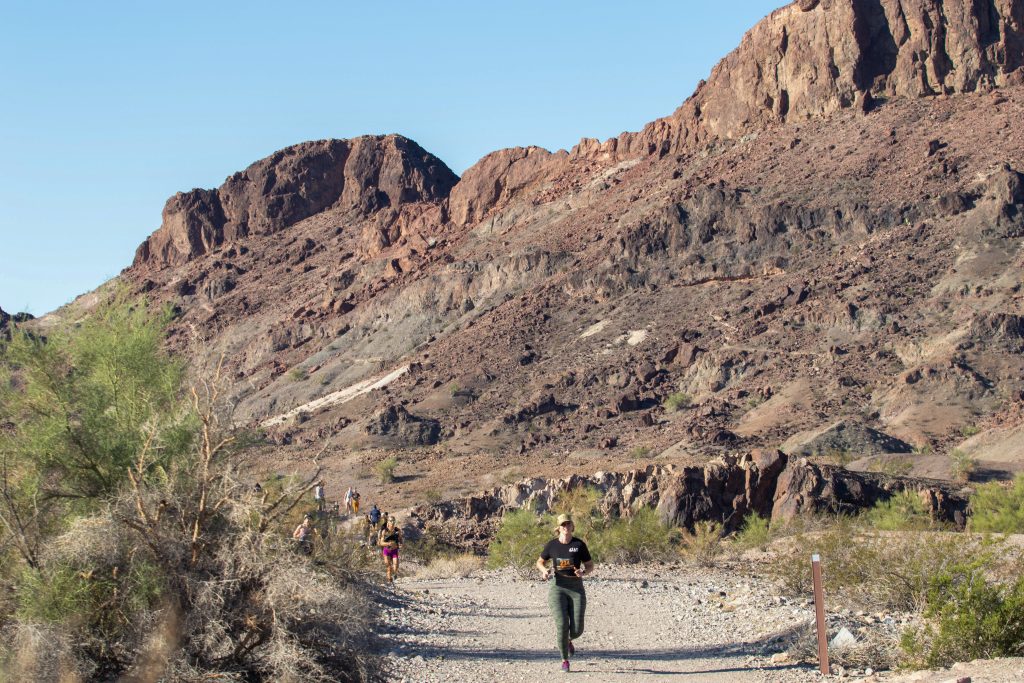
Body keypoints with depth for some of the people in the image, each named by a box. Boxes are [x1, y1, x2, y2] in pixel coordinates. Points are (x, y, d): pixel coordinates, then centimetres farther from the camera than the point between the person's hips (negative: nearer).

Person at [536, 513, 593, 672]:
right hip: (557, 587, 0)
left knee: (577, 629, -4)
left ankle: (569, 641, 35)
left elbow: (590, 566, 7)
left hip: (576, 587, 0)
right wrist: (544, 570, -6)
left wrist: (583, 572, -15)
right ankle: (564, 660, 4)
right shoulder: (552, 544, 3)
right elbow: (540, 562, 17)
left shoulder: (579, 544, 0)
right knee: (562, 625, -13)